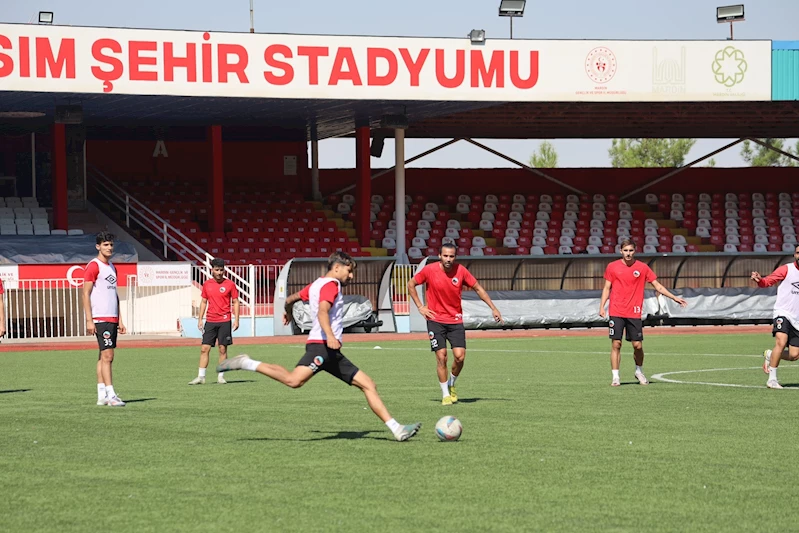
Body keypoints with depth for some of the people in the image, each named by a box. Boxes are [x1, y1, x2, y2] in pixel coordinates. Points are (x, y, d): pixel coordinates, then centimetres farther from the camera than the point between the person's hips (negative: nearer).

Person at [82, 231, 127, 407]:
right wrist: (89, 320, -16)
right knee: (107, 355, -13)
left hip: (112, 319, 8)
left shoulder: (112, 267, 18)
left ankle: (102, 395, 9)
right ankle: (110, 395, -16)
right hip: (100, 319, -8)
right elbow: (86, 294, -11)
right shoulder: (93, 266, -7)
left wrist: (119, 320, 19)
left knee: (105, 356, 8)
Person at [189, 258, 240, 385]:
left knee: (223, 349, 0)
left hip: (224, 321, -3)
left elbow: (235, 302, 2)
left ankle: (221, 376, 8)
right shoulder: (207, 284, 8)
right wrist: (200, 319, 9)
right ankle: (201, 377, 1)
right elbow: (204, 302, 15)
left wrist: (236, 319, -6)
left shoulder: (230, 284, -1)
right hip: (210, 321, 3)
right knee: (204, 348, -2)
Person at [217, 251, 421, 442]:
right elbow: (322, 311, -22)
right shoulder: (331, 284, -4)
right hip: (321, 345, -11)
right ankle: (247, 364, -18)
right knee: (294, 380, -31)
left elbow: (290, 299, 35)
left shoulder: (318, 284, 25)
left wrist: (288, 313, 57)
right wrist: (329, 336, -37)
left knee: (368, 385, 6)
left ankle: (397, 430, 2)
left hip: (331, 353, 11)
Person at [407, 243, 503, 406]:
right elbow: (411, 284, 6)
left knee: (460, 356, -10)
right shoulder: (430, 270, -9)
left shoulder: (461, 271, -6)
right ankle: (445, 394, 7)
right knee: (441, 356, -7)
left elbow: (478, 289, 6)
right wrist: (420, 307, 0)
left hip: (455, 321, 1)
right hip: (436, 320, -1)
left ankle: (451, 384, 18)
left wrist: (493, 308, 2)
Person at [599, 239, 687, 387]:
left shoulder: (642, 268, 4)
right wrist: (602, 306, -1)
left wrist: (675, 298, 4)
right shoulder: (612, 267, 4)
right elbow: (607, 288, 10)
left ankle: (639, 371, 25)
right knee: (616, 344, -5)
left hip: (634, 313, 0)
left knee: (638, 345, 0)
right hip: (616, 312, 0)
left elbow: (657, 286, 9)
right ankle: (615, 377, 1)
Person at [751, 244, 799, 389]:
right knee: (781, 342, -28)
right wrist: (759, 280, -33)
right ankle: (772, 379, -18)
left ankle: (770, 355, 28)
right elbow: (768, 281, -13)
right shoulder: (786, 269, -4)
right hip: (783, 313, -5)